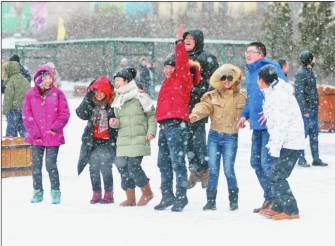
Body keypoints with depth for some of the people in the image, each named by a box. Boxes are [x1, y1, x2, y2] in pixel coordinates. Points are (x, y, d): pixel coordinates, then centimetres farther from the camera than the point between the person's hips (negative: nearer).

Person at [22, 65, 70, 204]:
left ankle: (55, 192, 10)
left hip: (53, 137, -2)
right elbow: (26, 115, 1)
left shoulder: (57, 94, 0)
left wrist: (56, 127, -13)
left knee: (51, 165, -2)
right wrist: (34, 132, -8)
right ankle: (38, 192, 20)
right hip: (36, 138, 2)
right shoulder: (31, 94, 1)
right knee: (36, 165, 8)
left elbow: (64, 113, 1)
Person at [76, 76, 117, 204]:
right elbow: (82, 114, -9)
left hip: (107, 142, -4)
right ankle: (96, 193, 13)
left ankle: (108, 194, 2)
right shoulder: (90, 103, 6)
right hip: (93, 142, 4)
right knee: (94, 168, 5)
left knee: (106, 168, -7)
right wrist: (88, 98, -15)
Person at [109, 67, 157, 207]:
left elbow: (151, 115, 0)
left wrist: (151, 132, -8)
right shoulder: (118, 101, 15)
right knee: (122, 166, -1)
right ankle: (130, 198, 11)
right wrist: (115, 123, 0)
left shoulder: (139, 97, -3)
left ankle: (147, 192, 7)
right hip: (123, 140, 6)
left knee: (133, 165, -14)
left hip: (139, 139, -6)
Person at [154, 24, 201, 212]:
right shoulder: (169, 81, 21)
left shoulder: (182, 78, -2)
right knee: (163, 163, 13)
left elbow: (182, 62, -17)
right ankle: (167, 196, 21)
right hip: (164, 126, 9)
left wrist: (180, 42, -22)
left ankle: (181, 196, -8)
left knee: (177, 162, -10)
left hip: (176, 125, -9)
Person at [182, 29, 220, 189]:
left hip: (199, 103, -6)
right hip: (184, 104, 6)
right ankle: (194, 170, 13)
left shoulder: (206, 58, -3)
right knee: (188, 139, 6)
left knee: (198, 137, -8)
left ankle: (205, 169, 3)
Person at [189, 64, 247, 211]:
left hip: (231, 137, -1)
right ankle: (211, 200, 8)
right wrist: (195, 114, -32)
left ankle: (234, 199, 13)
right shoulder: (213, 96, 4)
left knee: (228, 170, -4)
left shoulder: (241, 98, 5)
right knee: (213, 169, 1)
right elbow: (204, 106, -11)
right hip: (214, 136, 1)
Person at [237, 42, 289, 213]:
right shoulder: (249, 73, 16)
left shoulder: (270, 68, -11)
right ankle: (269, 198, 23)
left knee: (267, 162, -11)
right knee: (256, 163, 12)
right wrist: (245, 115, 15)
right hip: (257, 126, 9)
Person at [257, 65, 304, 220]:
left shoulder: (279, 96, -20)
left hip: (289, 144, -10)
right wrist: (272, 143, 20)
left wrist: (275, 147, -21)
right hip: (287, 143, 10)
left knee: (277, 177, -10)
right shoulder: (272, 93, 11)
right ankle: (278, 208, 25)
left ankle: (291, 211, -8)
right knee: (275, 175, 16)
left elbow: (281, 125, -23)